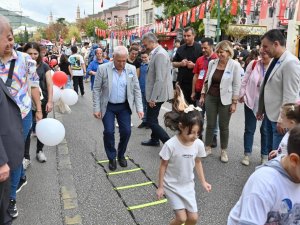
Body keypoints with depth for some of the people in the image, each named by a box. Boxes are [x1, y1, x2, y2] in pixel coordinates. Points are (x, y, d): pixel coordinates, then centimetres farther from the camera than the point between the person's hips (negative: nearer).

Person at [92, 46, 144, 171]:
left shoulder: (132, 69, -4)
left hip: (124, 106, 2)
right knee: (108, 132, -7)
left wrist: (139, 108, -5)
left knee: (126, 131, -2)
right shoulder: (103, 68, -11)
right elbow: (96, 90, -6)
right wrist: (96, 108, -9)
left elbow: (136, 90, 1)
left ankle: (121, 155, 24)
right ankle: (111, 158, 15)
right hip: (108, 106, -2)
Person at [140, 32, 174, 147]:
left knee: (151, 120, -4)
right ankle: (154, 140, 38)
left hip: (157, 94, -10)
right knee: (152, 118, 22)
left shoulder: (160, 54, -20)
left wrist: (153, 98, -22)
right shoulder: (156, 52, 11)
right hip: (154, 93, 10)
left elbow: (160, 79, -25)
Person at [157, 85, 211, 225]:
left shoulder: (199, 144, -14)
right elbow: (163, 166, -14)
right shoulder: (170, 145, -27)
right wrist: (160, 187, -7)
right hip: (172, 186, -4)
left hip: (188, 185, 4)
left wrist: (203, 182, 9)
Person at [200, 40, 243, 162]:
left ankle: (224, 151, 23)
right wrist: (203, 95, 9)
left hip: (225, 99, -3)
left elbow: (236, 85, -8)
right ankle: (207, 148, 25)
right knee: (210, 124, 10)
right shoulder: (212, 63, 1)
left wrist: (234, 102, -10)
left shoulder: (235, 65, -10)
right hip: (211, 97, 3)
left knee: (223, 126, 8)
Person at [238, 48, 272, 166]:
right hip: (251, 102, 1)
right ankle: (247, 154, 25)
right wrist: (242, 95, 2)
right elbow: (245, 81, 2)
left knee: (265, 130, 12)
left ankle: (264, 156, 28)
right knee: (249, 129, 11)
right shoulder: (253, 64, -4)